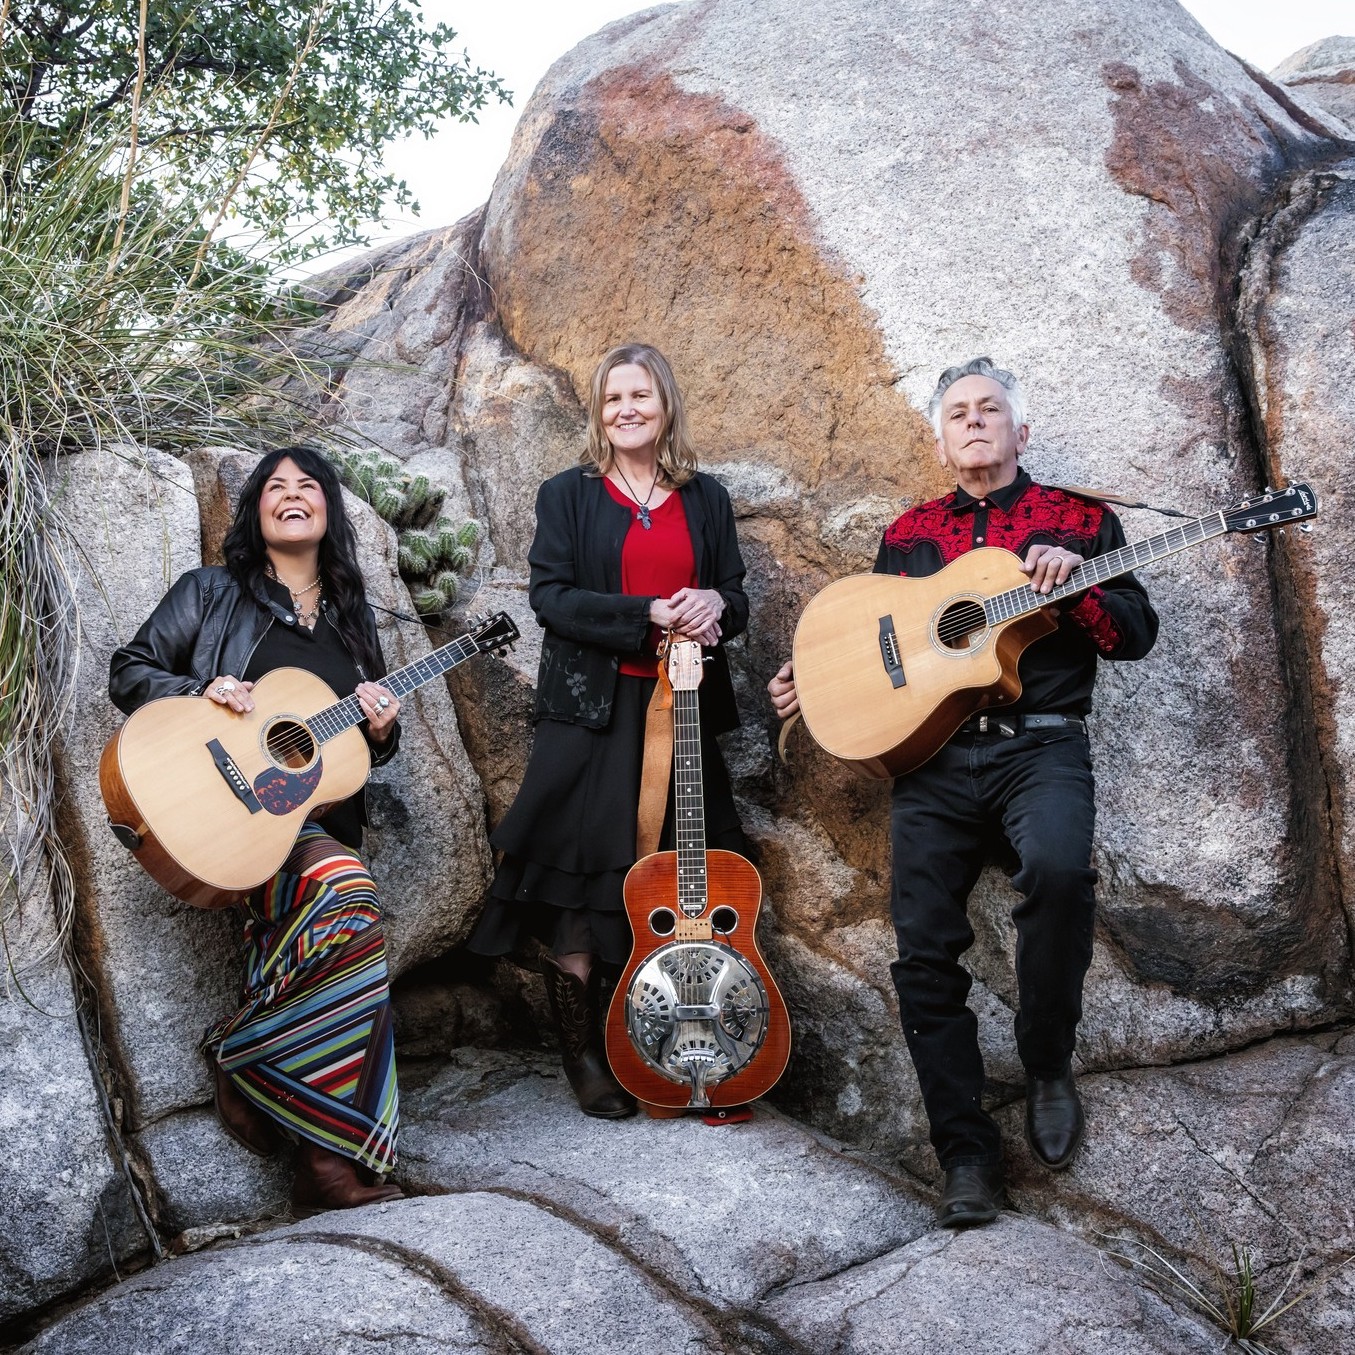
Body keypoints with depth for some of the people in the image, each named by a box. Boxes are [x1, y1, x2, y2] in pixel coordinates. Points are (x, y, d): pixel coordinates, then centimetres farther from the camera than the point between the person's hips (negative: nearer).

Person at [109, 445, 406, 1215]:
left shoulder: (352, 616, 21)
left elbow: (370, 742, 25)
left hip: (323, 814, 5)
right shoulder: (210, 593, 10)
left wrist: (383, 729, 2)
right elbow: (130, 672, 7)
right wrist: (203, 692, -10)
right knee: (351, 908, -30)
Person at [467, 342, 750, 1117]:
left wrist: (713, 604, -12)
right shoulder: (569, 494, 5)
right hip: (594, 710, -3)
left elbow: (736, 599, 13)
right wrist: (649, 615, -17)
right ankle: (585, 1056, 8)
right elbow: (551, 596, -7)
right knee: (581, 886, -4)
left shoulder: (706, 499, 13)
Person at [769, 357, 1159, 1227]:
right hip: (934, 754, 3)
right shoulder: (908, 534, 18)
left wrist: (1070, 583, -13)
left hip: (1041, 746, -3)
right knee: (924, 951, -8)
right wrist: (815, 681, 6)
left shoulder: (1079, 520, 10)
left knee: (1058, 866, -34)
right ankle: (967, 1155, 3)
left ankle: (1048, 1066, -9)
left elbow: (1137, 634, 4)